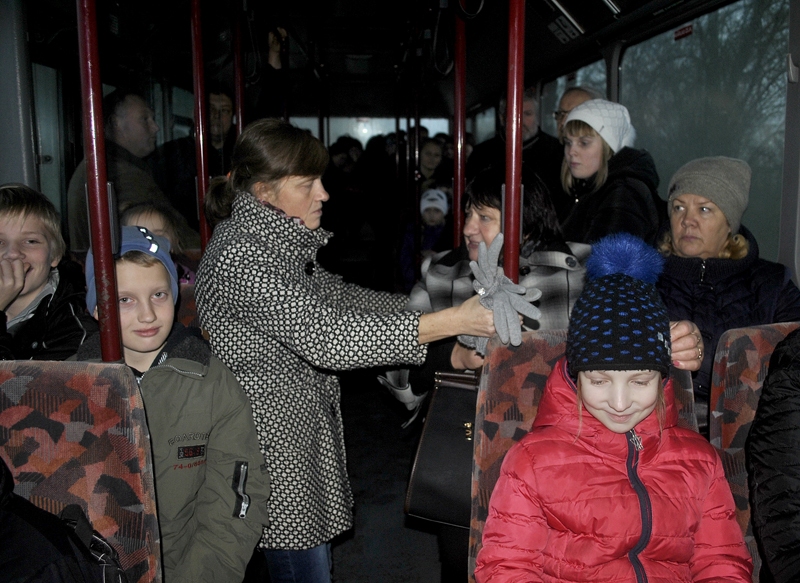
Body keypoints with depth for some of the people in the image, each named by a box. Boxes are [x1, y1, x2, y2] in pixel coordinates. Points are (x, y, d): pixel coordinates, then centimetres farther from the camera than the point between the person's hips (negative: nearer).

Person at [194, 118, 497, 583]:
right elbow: (326, 336, -31)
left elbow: (338, 297, 12)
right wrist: (451, 322, -32)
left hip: (305, 431, 9)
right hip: (274, 444, -9)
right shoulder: (239, 256, -24)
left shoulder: (277, 242, 7)